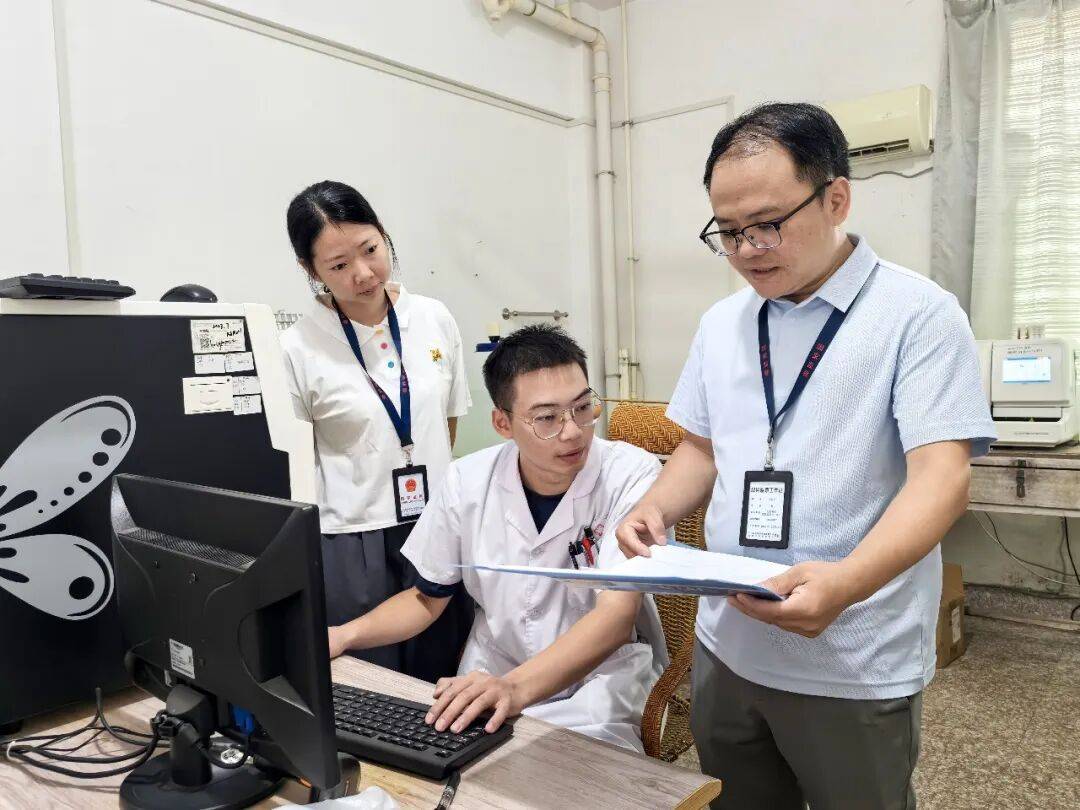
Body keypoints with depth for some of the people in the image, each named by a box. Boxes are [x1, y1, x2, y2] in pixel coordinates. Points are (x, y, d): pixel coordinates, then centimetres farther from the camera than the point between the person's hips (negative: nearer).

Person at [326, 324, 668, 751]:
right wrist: (343, 635, -9)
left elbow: (616, 615, -27)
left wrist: (516, 688, -41)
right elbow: (427, 598, 8)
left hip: (602, 679, -3)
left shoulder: (631, 475, -17)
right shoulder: (467, 480, -6)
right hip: (490, 676, 4)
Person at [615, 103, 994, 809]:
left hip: (855, 670, -5)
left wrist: (846, 582, -33)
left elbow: (942, 478, -18)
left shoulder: (920, 314, -10)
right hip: (725, 646, 5)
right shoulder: (722, 323, 7)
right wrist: (655, 510, -5)